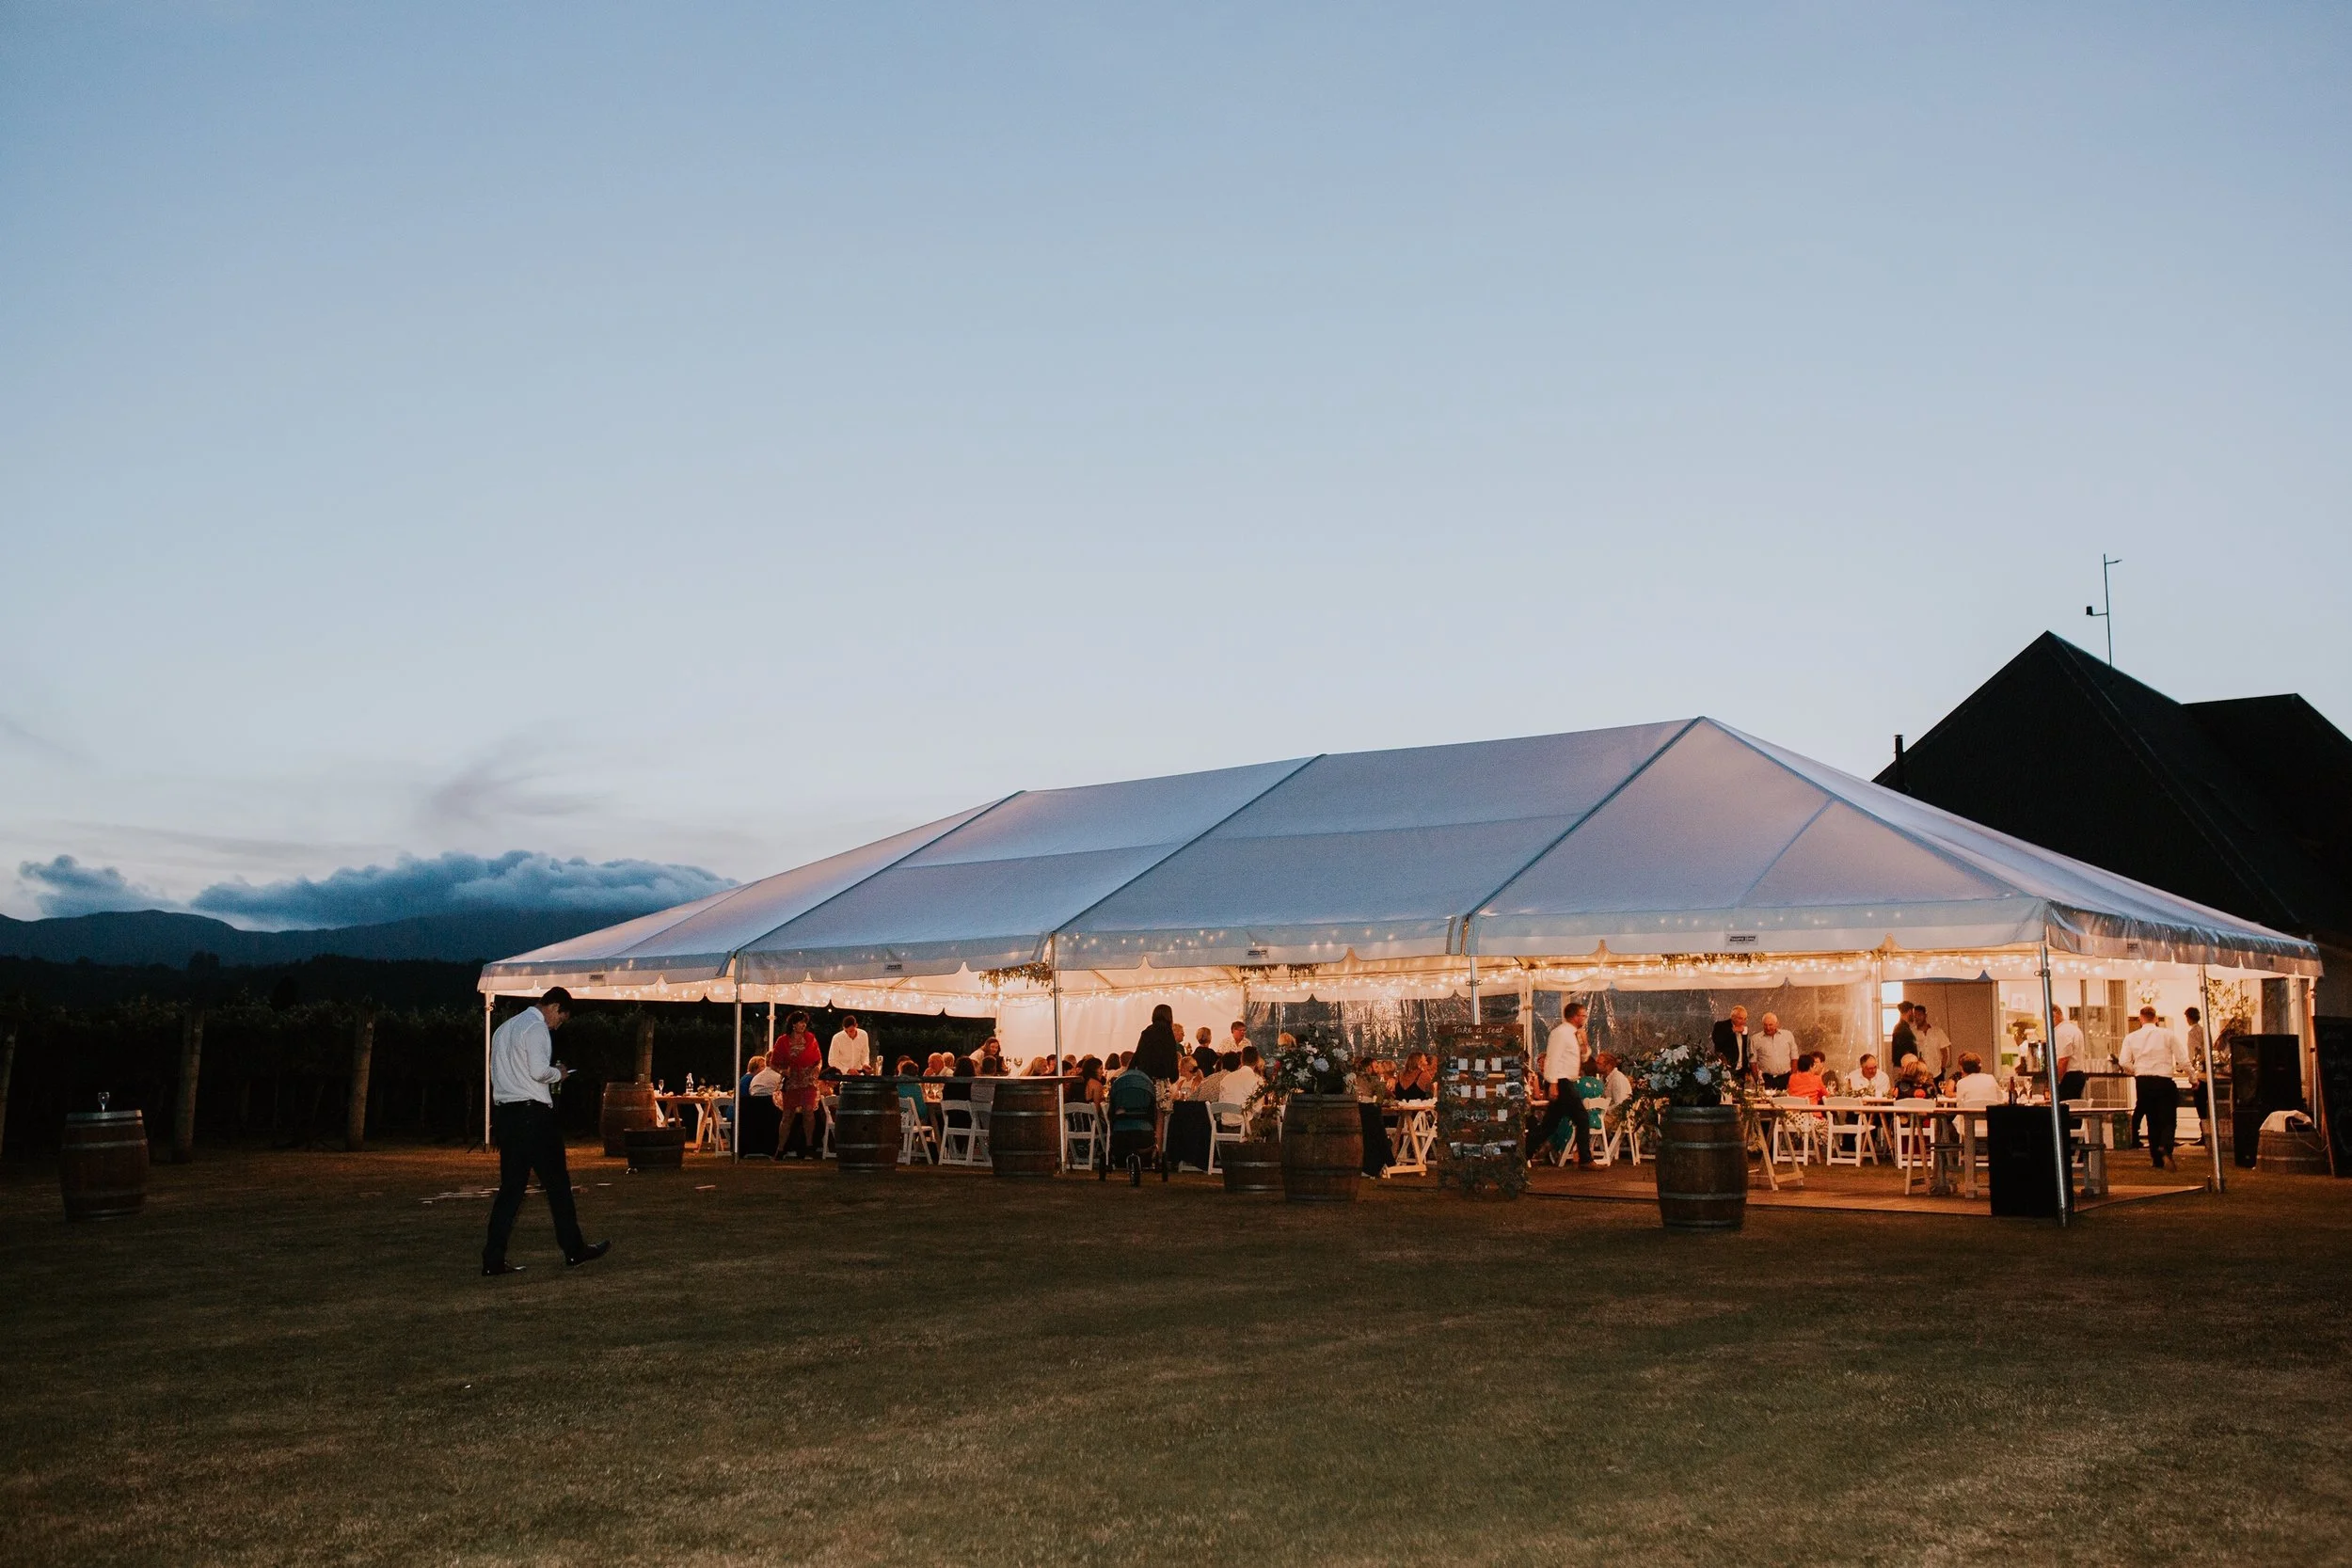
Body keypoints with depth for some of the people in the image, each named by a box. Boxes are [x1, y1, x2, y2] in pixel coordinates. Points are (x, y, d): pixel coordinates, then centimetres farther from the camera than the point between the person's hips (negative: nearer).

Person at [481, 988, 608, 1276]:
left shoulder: (505, 1028, 20)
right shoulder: (537, 1028, -9)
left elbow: (496, 1072, 20)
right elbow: (539, 1070, -21)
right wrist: (558, 1073, 0)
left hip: (504, 1112, 8)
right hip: (534, 1113, -8)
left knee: (511, 1187, 7)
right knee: (557, 1182, 2)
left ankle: (493, 1259, 2)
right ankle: (574, 1250, 9)